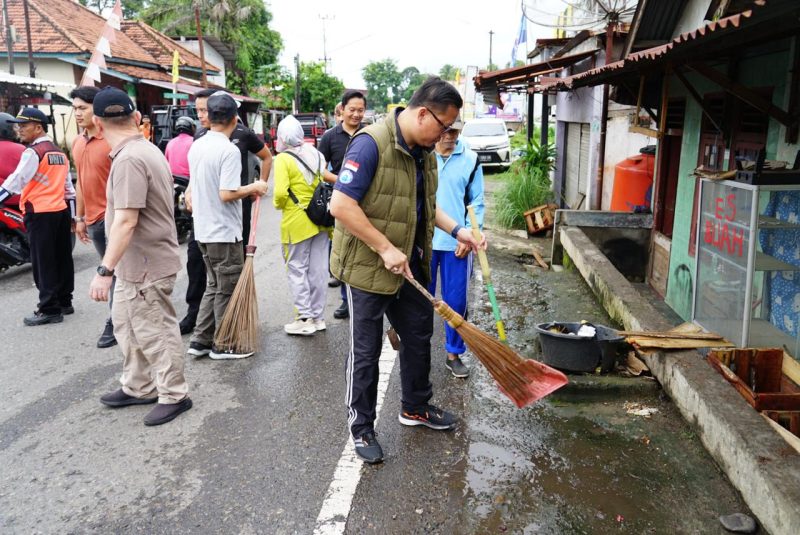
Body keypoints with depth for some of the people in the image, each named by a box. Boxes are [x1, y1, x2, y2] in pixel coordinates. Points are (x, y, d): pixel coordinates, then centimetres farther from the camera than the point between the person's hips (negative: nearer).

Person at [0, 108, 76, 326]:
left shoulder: (33, 152, -9)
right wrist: (72, 216, 20)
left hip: (41, 213, -8)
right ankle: (64, 302, 22)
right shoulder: (60, 153, 17)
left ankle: (49, 309, -3)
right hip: (61, 210, 8)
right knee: (62, 258, 13)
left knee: (43, 262, -5)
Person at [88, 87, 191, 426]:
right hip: (135, 264, 10)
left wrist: (104, 270, -27)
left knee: (155, 333, 3)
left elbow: (126, 221, -28)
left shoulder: (128, 160, -22)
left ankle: (174, 396, 17)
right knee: (128, 326, 20)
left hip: (146, 265, -10)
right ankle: (138, 388, 34)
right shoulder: (146, 149, 10)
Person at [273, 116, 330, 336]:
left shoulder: (283, 159, -11)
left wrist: (278, 204, 0)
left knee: (297, 270, 4)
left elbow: (280, 192, -19)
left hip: (296, 222, -6)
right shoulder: (316, 155, 7)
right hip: (320, 220, 6)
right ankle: (317, 317, 20)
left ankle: (305, 318, 3)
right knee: (318, 270, 11)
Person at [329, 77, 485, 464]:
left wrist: (457, 231, 6)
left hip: (411, 266, 8)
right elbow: (341, 205, -26)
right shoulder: (371, 143, -21)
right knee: (365, 351, 5)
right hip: (368, 268, -8)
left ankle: (416, 407, 41)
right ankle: (361, 428, 24)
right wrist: (385, 248, -24)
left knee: (419, 335, 19)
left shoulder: (423, 151, 6)